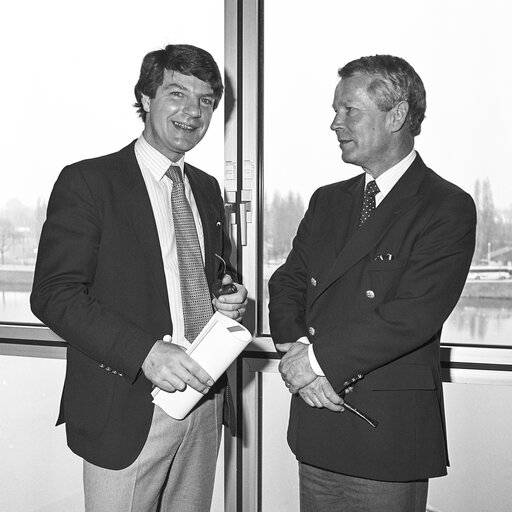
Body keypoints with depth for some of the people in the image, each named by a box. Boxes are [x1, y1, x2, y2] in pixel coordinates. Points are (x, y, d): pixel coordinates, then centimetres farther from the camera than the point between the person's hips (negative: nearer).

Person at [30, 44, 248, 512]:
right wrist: (145, 351, -25)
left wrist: (230, 298, 0)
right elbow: (54, 294, -14)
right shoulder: (87, 182, -8)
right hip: (126, 410, -6)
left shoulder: (207, 188, 13)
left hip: (205, 400, 6)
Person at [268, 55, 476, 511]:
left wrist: (319, 359, -16)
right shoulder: (327, 201, 13)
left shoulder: (448, 208, -10)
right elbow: (286, 285, 8)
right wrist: (295, 348, -11)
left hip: (389, 434, -5)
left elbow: (413, 316, -19)